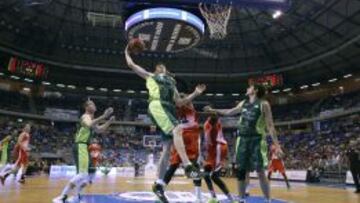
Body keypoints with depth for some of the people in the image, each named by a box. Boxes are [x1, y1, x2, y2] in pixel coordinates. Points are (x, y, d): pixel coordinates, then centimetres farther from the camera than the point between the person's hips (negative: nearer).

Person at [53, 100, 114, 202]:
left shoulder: (91, 119, 21)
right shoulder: (86, 116, -9)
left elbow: (99, 129, 34)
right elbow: (89, 125, -34)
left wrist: (109, 121, 24)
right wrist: (103, 116, -35)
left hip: (85, 147, 10)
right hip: (81, 147, -10)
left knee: (88, 175, 15)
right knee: (82, 174, -19)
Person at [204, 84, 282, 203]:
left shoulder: (263, 104, -3)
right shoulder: (243, 103, 15)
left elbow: (270, 125, -7)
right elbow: (230, 112, 29)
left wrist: (276, 144, -14)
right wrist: (213, 110, 32)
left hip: (257, 140, -5)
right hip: (243, 139, 6)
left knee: (260, 172, -7)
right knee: (241, 171, 6)